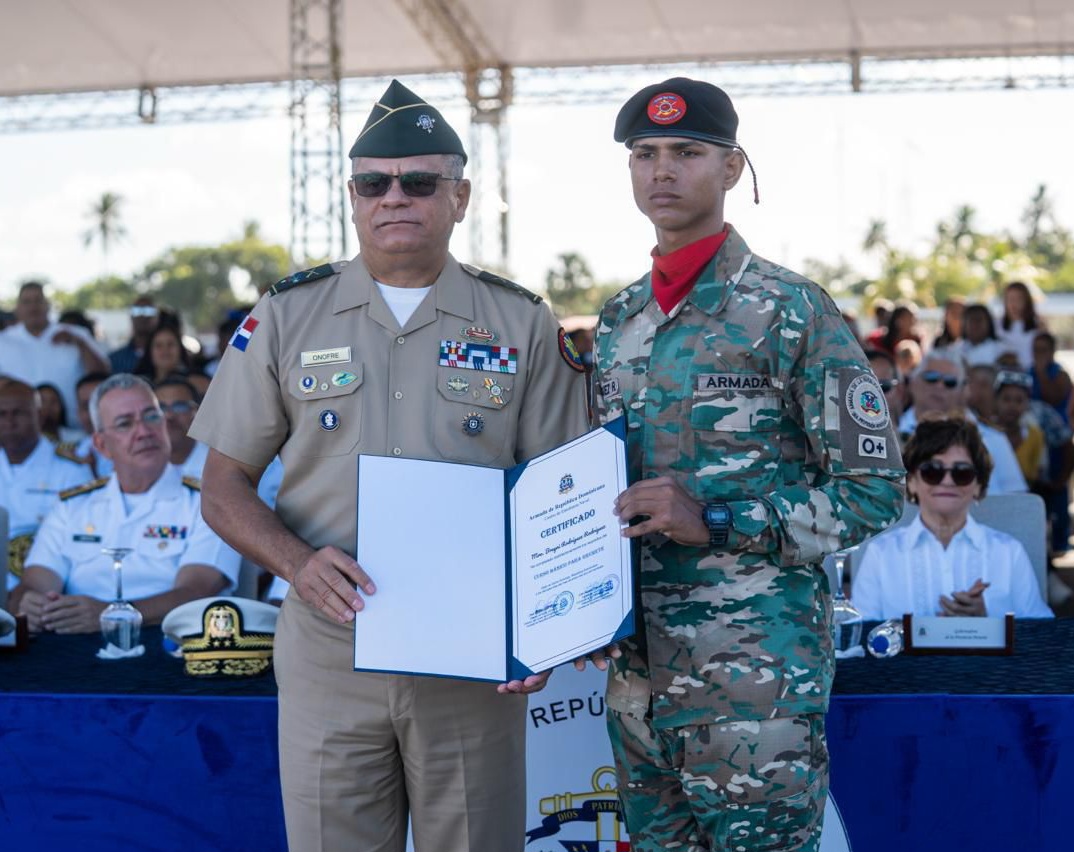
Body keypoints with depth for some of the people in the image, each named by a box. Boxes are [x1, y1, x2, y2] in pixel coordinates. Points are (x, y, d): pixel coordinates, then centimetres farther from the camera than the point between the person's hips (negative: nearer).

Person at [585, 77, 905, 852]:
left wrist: (714, 522, -19)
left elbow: (874, 491, -10)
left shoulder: (793, 313, -8)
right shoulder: (619, 320, 11)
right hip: (637, 667, 6)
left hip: (756, 672, -6)